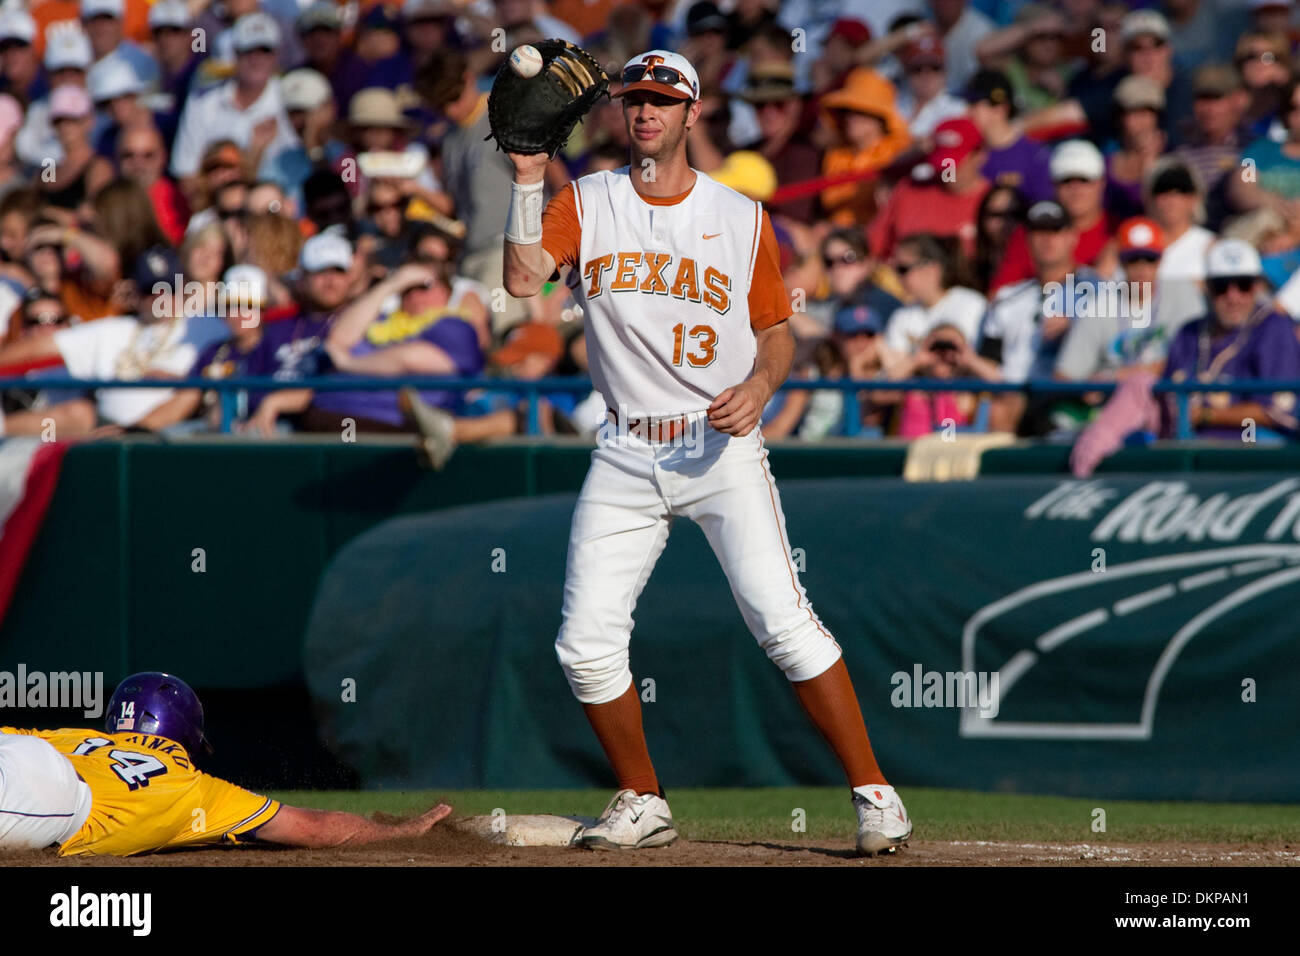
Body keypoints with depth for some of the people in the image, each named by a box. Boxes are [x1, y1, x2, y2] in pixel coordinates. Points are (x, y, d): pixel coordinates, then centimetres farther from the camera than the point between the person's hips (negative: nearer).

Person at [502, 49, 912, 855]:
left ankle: (875, 795, -11)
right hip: (627, 456, 2)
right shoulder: (588, 204, 6)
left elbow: (778, 330, 9)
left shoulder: (741, 218, 5)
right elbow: (523, 277, -10)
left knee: (784, 621, -15)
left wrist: (759, 387, -10)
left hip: (722, 447, -2)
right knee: (587, 644, -2)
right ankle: (643, 804, 16)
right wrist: (527, 179, -17)